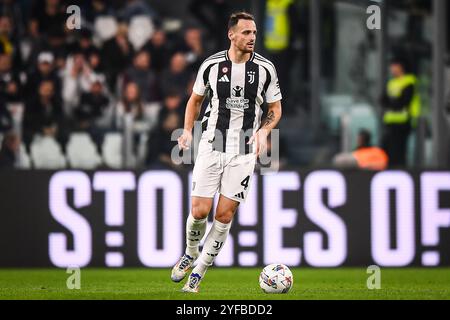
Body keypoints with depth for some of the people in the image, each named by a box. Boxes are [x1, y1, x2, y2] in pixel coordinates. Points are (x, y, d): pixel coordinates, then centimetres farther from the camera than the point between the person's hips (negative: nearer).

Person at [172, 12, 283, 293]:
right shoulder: (211, 65, -3)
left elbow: (275, 108, 7)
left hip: (245, 151, 0)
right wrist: (188, 131, -1)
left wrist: (264, 131, -12)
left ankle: (198, 274, 11)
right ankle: (191, 253, 27)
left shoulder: (265, 68, -3)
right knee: (199, 212, -5)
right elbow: (196, 99, 13)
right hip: (212, 146, 0)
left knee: (225, 215, -3)